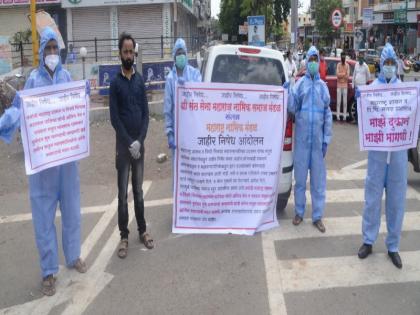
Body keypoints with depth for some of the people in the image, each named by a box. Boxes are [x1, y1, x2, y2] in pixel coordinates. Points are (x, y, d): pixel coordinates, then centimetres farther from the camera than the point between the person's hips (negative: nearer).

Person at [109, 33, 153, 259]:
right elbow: (114, 118, -8)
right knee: (123, 194, 2)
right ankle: (124, 236, 11)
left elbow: (146, 113, 5)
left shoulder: (140, 80, 7)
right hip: (123, 145, -3)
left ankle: (142, 231, 23)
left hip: (139, 144, 3)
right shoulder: (115, 83, -3)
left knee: (139, 191, 12)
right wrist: (129, 142, -14)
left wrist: (139, 140, -8)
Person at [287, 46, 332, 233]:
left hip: (317, 139, 1)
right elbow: (292, 108, -2)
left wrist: (327, 138, 2)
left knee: (318, 178, 5)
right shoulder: (300, 83, 3)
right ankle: (299, 212, 21)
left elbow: (328, 113, 7)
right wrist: (289, 92, -19)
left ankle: (317, 216, 14)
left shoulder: (323, 86, 7)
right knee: (300, 177, 7)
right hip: (302, 137, -1)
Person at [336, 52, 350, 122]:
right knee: (338, 101, 0)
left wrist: (341, 75, -12)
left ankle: (344, 116, 3)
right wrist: (344, 74, -11)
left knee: (345, 102, 0)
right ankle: (338, 116, 3)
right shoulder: (338, 65, 6)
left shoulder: (347, 65, 3)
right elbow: (338, 74, -5)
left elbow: (348, 76, -5)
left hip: (345, 85, 0)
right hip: (339, 85, 0)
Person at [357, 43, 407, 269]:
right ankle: (368, 241, 21)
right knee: (373, 197, 7)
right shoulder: (373, 87, 1)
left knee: (396, 199, 8)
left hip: (399, 150, 1)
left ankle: (393, 246, 20)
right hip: (377, 149, -1)